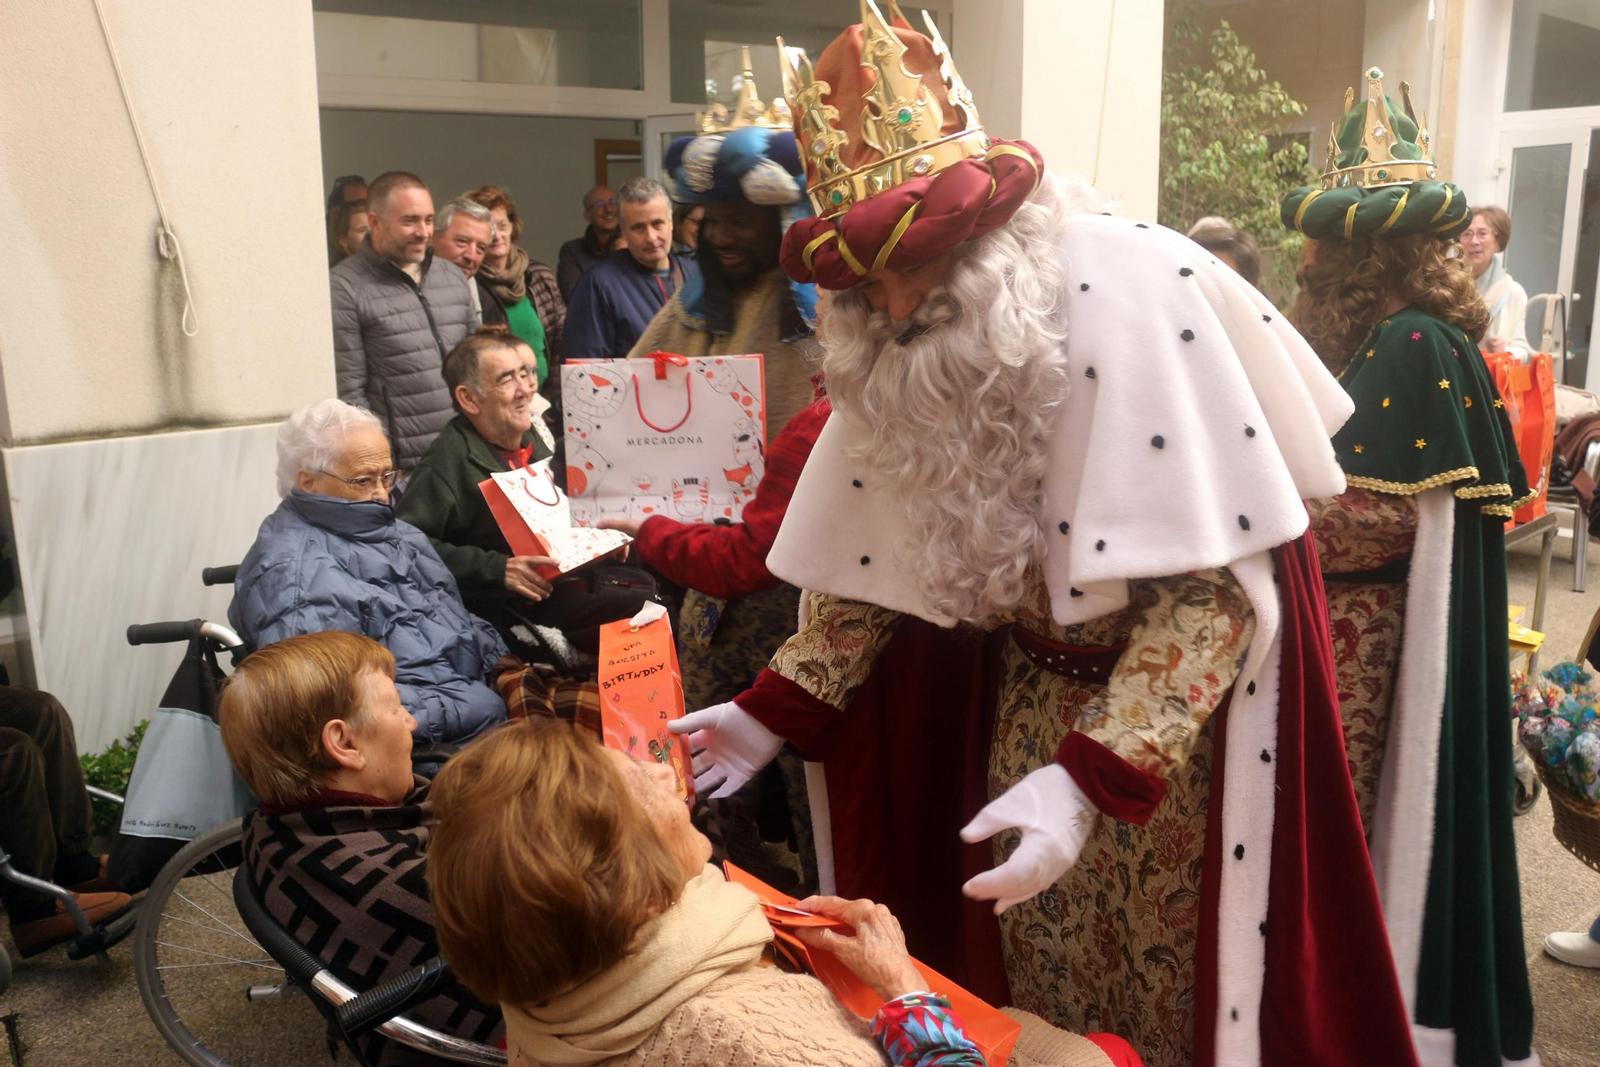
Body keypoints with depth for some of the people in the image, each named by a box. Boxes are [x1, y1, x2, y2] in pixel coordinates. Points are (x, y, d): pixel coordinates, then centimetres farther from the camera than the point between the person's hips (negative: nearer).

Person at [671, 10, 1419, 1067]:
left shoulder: (1135, 292, -27)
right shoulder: (897, 354, -8)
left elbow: (1214, 576, -28)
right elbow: (879, 559, -2)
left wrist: (1094, 775, -35)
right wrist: (773, 712, -11)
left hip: (1191, 692, -4)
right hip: (1026, 679, 5)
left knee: (1178, 968, 7)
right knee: (1027, 955, 12)